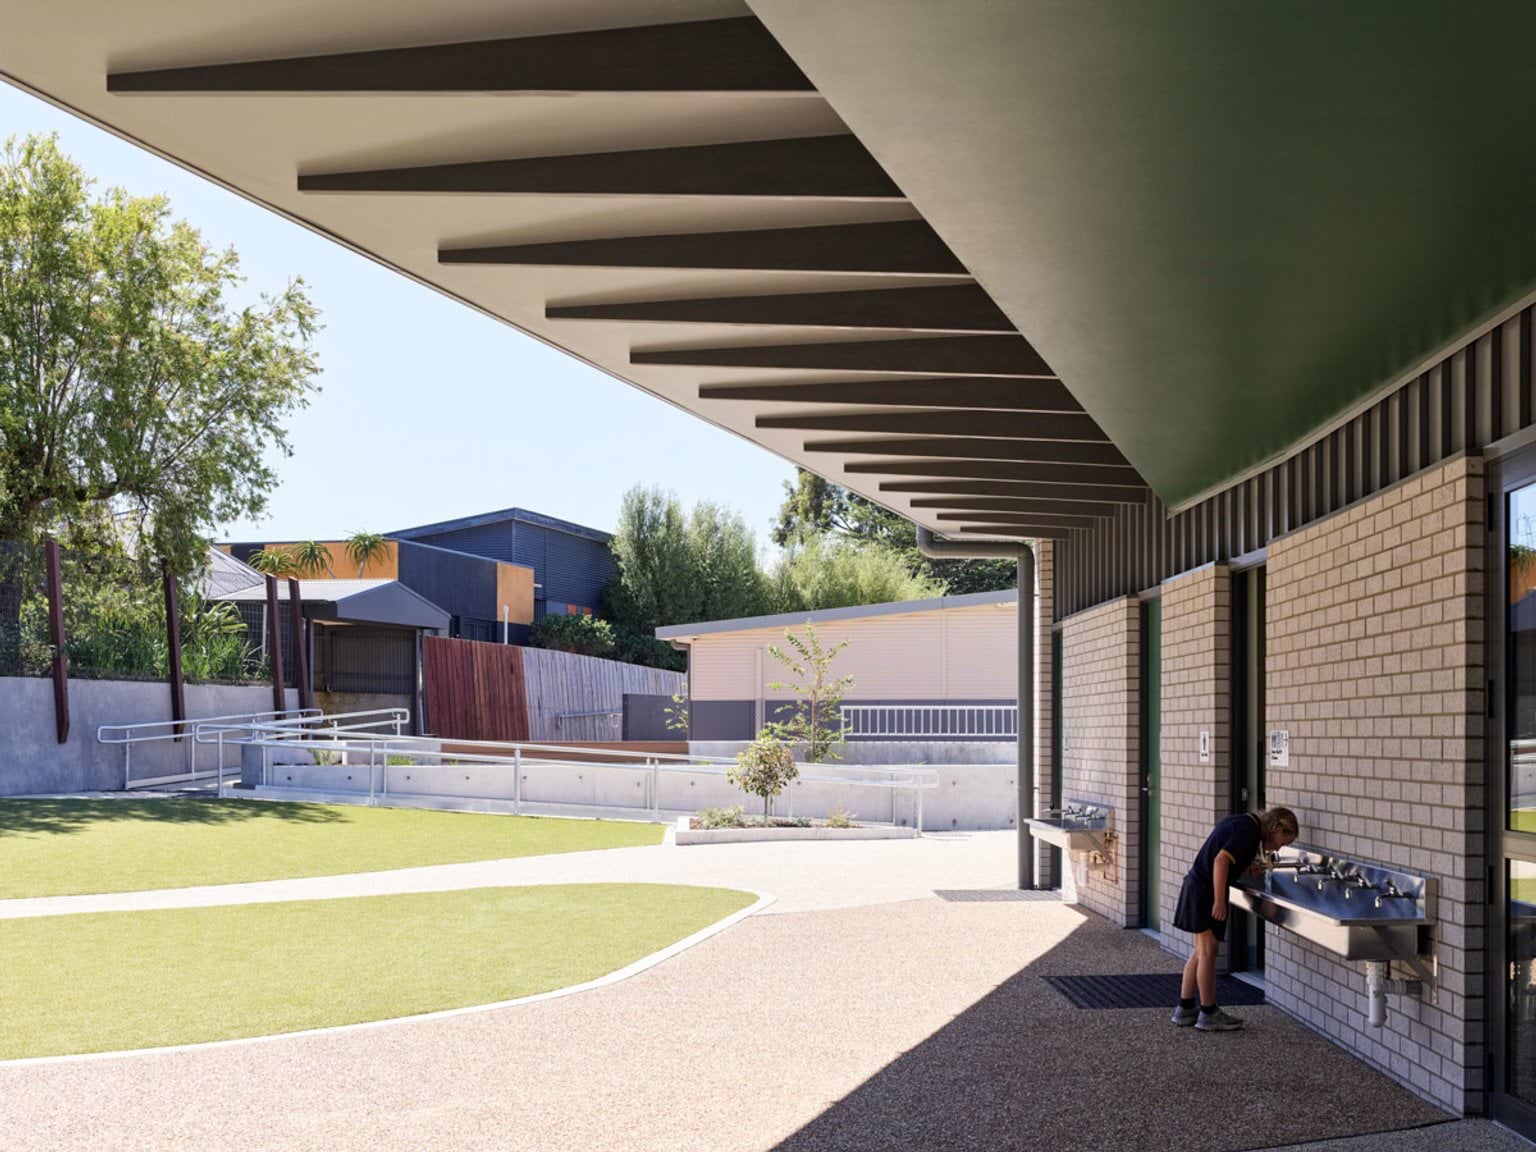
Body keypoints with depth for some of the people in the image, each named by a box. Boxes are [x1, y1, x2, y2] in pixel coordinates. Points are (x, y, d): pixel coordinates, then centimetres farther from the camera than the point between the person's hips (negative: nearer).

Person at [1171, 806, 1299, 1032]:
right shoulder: (1249, 831, -16)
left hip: (1196, 886, 10)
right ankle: (1208, 1014, 5)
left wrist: (1243, 868, 9)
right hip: (1205, 892, -10)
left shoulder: (1242, 822, 14)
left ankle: (1185, 1009, 20)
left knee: (1201, 951, 15)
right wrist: (1219, 901, -25)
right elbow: (1221, 860, -26)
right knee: (1208, 951, -2)